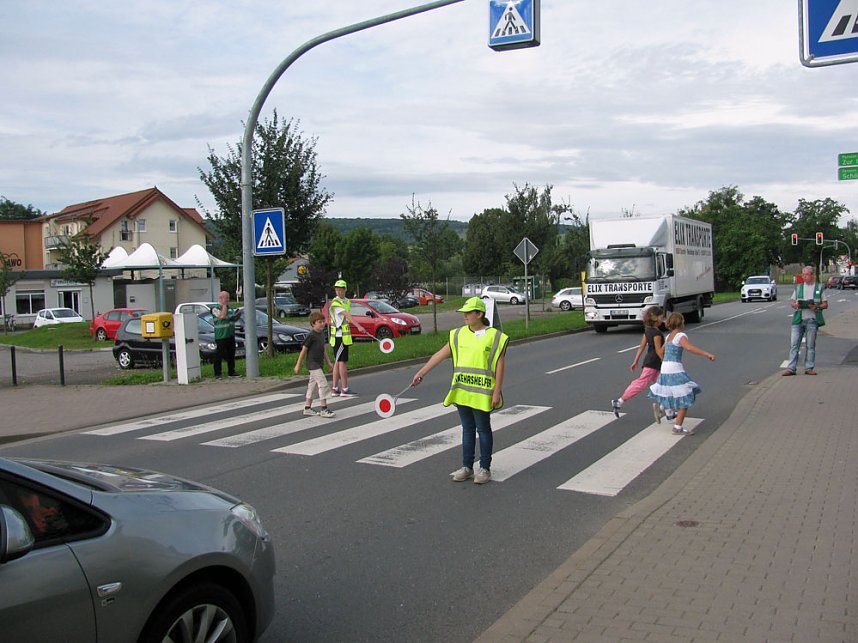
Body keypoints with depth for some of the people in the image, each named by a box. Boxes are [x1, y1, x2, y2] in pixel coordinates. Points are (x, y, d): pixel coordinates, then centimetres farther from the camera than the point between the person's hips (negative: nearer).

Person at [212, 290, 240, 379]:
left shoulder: (229, 308, 16)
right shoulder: (215, 308, -7)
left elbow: (233, 319, 22)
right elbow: (222, 316, -22)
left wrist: (237, 315, 1)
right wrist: (224, 305, -13)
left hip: (230, 335, 7)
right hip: (220, 336, -7)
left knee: (231, 355, 10)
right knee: (218, 356, -3)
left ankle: (231, 372, 18)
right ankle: (217, 374, 1)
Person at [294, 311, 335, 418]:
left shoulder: (321, 335, 11)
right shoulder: (311, 335, -14)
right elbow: (304, 350, -11)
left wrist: (329, 363, 19)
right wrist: (298, 365, -8)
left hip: (318, 365, 9)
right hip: (313, 364, -9)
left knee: (312, 385, 14)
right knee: (323, 384, -13)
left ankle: (307, 408, 22)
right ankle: (323, 409, -11)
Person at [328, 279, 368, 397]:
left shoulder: (347, 301, 15)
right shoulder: (335, 303, -14)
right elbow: (347, 315, -28)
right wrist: (359, 326, -40)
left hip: (344, 336, 9)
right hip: (339, 336, -9)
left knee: (338, 362, 11)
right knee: (341, 362, -7)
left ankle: (334, 389, 15)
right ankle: (344, 389, -5)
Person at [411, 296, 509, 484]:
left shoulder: (495, 337, -6)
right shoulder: (459, 334, 7)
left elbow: (500, 366, -6)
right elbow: (440, 355, 7)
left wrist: (497, 392, -11)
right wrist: (421, 372, 3)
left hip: (482, 392, -5)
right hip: (462, 391, 5)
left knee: (483, 429, 4)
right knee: (467, 429, 12)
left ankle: (485, 468, 14)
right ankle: (467, 467, 20)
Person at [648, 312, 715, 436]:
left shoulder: (669, 336, 17)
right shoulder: (681, 336, -10)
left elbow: (661, 352, 29)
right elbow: (689, 348, -29)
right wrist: (707, 354, -32)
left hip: (665, 369, 9)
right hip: (675, 370, -9)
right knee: (686, 399, -3)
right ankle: (678, 428, -3)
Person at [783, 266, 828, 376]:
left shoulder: (820, 287, 8)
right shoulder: (798, 287, 16)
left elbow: (825, 304, 6)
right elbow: (791, 301, 15)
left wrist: (817, 307, -14)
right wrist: (794, 304, -8)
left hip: (812, 320, -2)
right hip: (798, 319, 2)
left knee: (810, 345, 2)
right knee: (794, 344, -3)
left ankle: (809, 368, 9)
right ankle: (791, 368, -3)